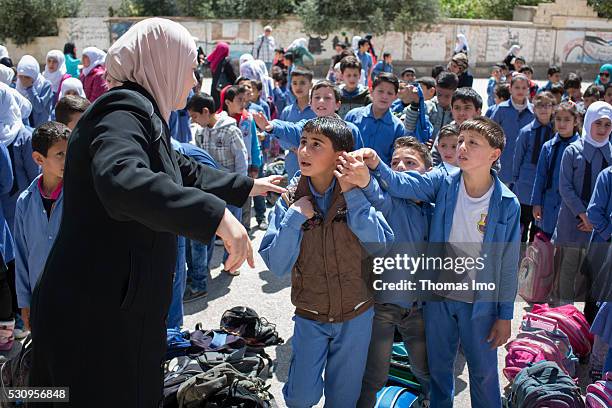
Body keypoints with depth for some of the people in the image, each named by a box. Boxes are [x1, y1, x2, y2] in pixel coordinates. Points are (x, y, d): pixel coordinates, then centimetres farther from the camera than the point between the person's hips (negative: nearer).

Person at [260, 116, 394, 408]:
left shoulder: (356, 193, -10)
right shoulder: (290, 199, -8)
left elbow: (382, 245, -22)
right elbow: (277, 265, -12)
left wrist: (351, 194, -22)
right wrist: (295, 217, -22)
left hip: (356, 315, 0)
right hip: (310, 317, 0)